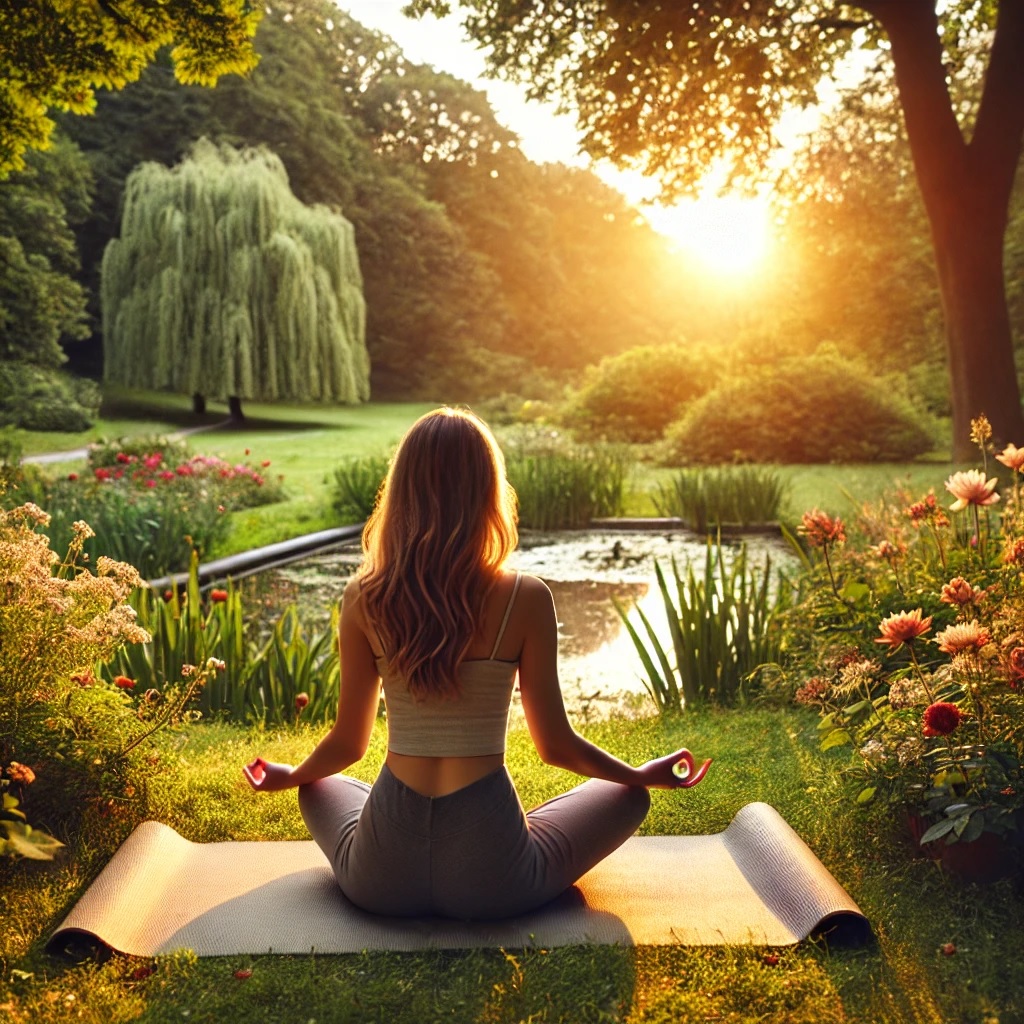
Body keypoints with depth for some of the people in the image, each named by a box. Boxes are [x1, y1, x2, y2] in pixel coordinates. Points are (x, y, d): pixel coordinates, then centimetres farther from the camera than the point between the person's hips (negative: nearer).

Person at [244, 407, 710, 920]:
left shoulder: (364, 601, -6)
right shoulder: (525, 599, -12)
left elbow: (347, 743, 4)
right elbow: (555, 745, -3)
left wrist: (287, 776, 26)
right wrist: (643, 775, 16)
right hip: (490, 879, -2)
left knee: (320, 788, 36)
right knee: (628, 796, 22)